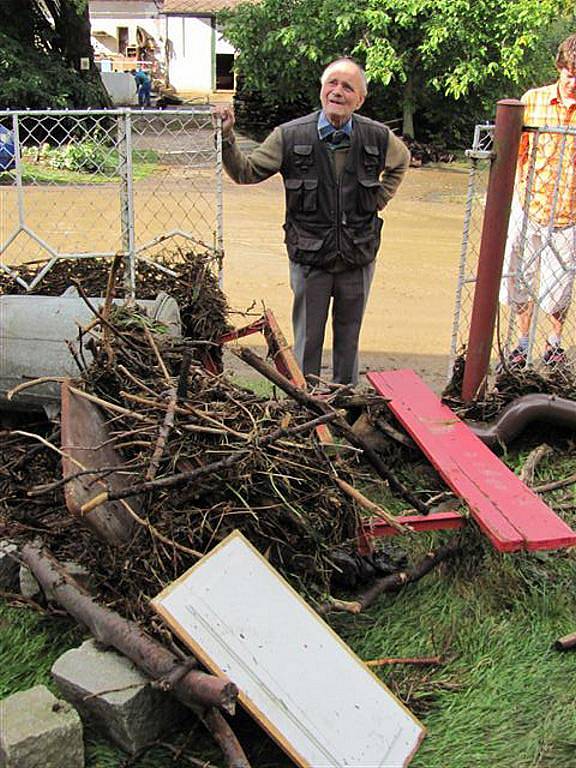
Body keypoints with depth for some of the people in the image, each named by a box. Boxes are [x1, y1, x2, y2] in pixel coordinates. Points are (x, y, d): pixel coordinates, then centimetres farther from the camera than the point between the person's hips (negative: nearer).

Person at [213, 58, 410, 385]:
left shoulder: (377, 137, -2)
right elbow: (247, 172, -5)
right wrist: (227, 138, -20)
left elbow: (401, 162, 20)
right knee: (307, 340, 10)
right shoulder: (290, 136, -7)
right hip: (310, 258, -2)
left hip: (358, 257, 2)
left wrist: (379, 200, 9)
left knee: (349, 339, 16)